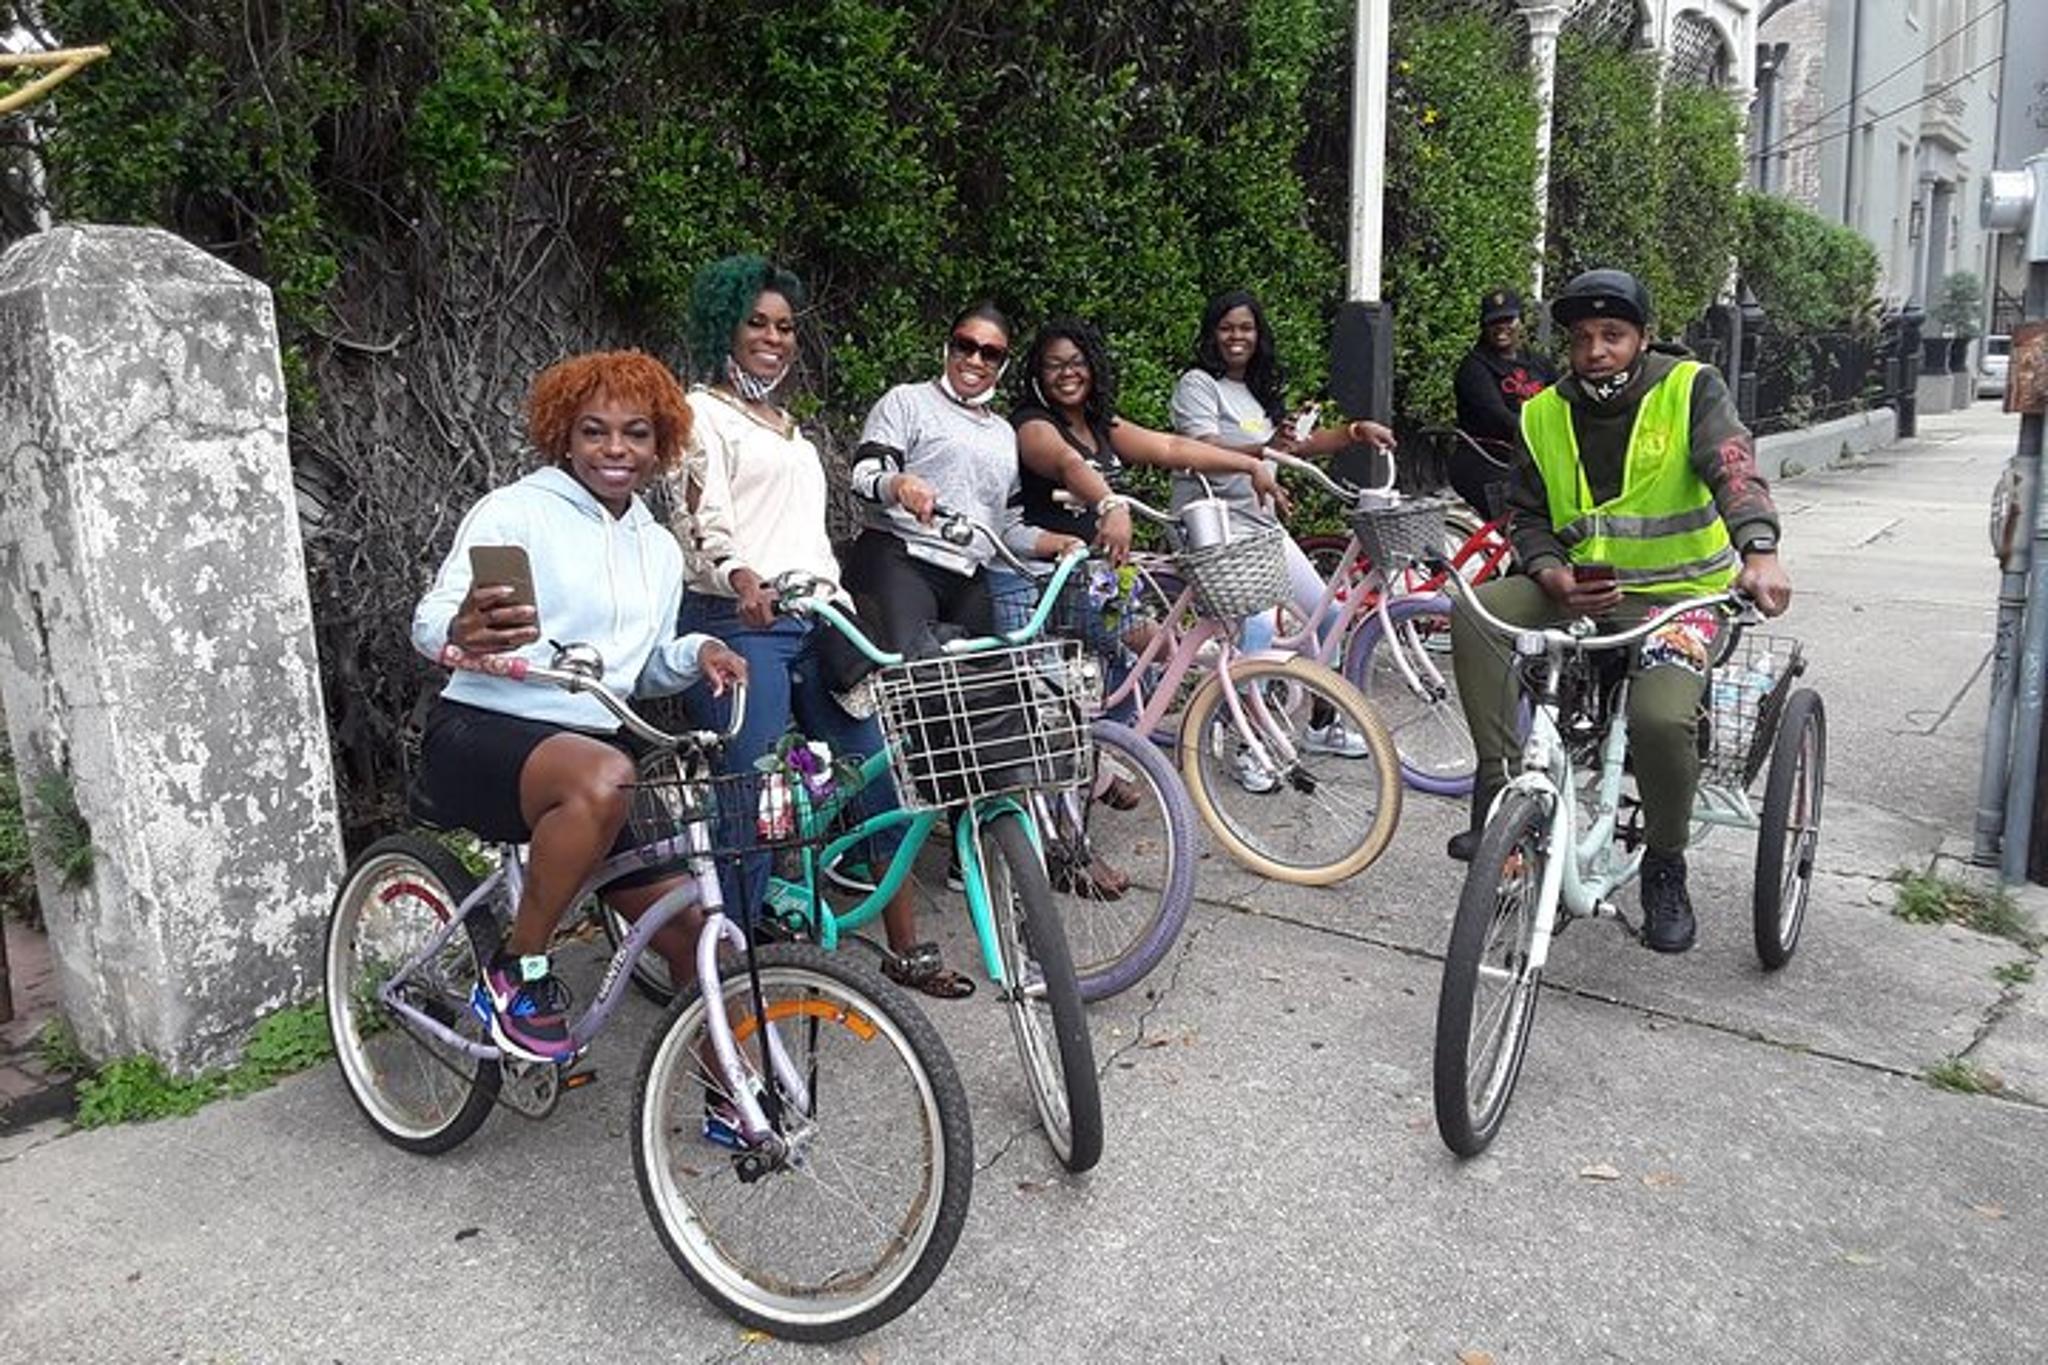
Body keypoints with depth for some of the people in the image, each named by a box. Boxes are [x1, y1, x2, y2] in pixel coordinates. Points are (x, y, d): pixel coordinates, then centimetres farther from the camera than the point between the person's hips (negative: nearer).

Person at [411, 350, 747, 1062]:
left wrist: (695, 653, -1)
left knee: (693, 932, -3)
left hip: (593, 743, 6)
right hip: (479, 734, -6)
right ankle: (517, 973, -19)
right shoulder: (516, 510, -5)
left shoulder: (661, 550, 15)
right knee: (603, 776, -40)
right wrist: (462, 631, -40)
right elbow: (427, 620, -15)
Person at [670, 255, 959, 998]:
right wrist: (740, 576, -34)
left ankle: (907, 949, 16)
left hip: (814, 624, 8)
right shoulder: (704, 411, 1)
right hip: (738, 625, -7)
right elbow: (700, 515, -15)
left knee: (878, 784, 6)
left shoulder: (789, 426, 25)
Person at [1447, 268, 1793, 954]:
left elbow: (1734, 470, -22)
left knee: (1660, 717, -29)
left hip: (1675, 592, -4)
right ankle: (1503, 792, -17)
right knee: (1477, 608, -24)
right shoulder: (1544, 414, 5)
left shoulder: (1689, 389, -6)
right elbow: (1527, 513, 10)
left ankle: (1665, 867, 0)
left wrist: (1760, 551, -42)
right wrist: (1551, 574, -12)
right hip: (1580, 588, 4)